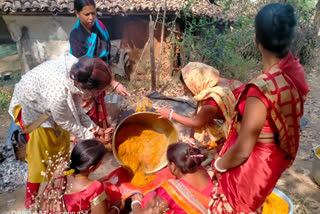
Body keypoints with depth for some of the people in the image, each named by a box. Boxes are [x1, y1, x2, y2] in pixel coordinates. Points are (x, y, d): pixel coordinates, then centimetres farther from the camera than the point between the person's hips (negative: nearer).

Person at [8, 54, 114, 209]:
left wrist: (94, 128, -15)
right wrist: (92, 136, -12)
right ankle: (30, 202, 25)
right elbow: (68, 124, -23)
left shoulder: (78, 69, -26)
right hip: (31, 107, -7)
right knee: (41, 157, 1)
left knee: (62, 142, 17)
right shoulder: (57, 95, -44)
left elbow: (76, 108, -11)